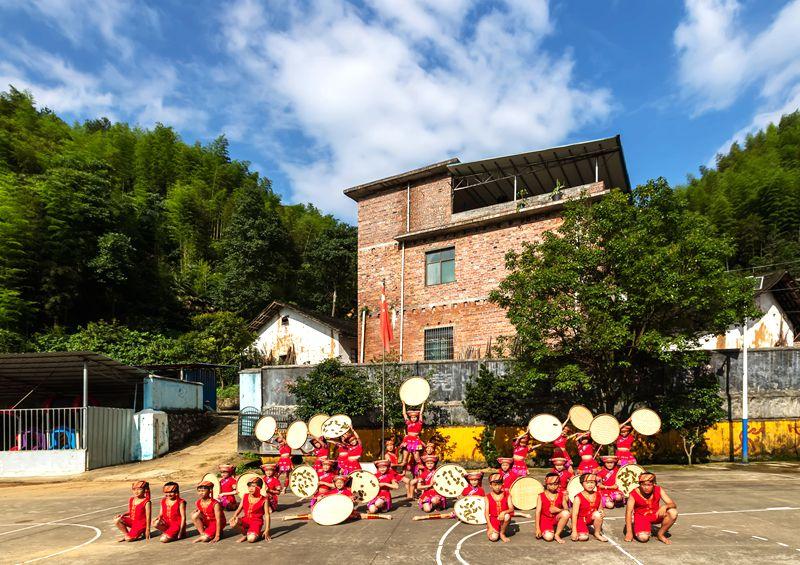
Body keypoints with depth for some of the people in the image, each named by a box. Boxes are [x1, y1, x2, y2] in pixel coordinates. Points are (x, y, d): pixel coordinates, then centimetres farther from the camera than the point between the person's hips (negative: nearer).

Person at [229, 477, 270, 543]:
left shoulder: (263, 500, -10)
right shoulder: (245, 497, 2)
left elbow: (267, 515, -8)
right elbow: (239, 509, 8)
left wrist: (267, 530, -12)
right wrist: (234, 516, -14)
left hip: (256, 521, -4)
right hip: (245, 520, 4)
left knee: (251, 539, -30)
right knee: (233, 523, -29)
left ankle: (259, 533, 7)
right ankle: (245, 534, 1)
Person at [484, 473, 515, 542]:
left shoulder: (507, 495, -1)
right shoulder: (488, 497, -3)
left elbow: (511, 509, -11)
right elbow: (486, 513, -7)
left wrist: (504, 512, -33)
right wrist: (490, 526, -18)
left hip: (502, 518, 1)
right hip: (493, 519, -1)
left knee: (507, 516, -35)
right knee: (493, 538, -26)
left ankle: (502, 533, -6)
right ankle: (496, 532, 14)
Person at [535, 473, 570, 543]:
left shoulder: (561, 495, 2)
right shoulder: (541, 496, -5)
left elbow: (567, 510, -3)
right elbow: (538, 512, -8)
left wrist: (558, 510, -23)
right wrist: (537, 528, -13)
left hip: (556, 519, 2)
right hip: (545, 519, -2)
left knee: (566, 513, -28)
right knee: (548, 537, -27)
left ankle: (557, 535, -10)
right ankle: (544, 532, 13)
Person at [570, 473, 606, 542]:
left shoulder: (598, 496, -4)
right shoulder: (578, 498, -19)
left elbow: (600, 509, 9)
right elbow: (574, 514, -20)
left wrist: (602, 512, -17)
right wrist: (574, 531, -23)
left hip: (592, 518, 4)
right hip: (581, 519, -4)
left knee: (597, 514, -29)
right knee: (583, 537, -25)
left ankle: (597, 534, -6)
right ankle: (580, 531, 11)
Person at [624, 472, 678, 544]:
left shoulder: (659, 490, -14)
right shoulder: (634, 494, -21)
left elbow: (673, 505, -16)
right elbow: (628, 512, -21)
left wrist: (665, 507, -41)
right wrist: (629, 532, -27)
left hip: (655, 515, 3)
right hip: (641, 516, -3)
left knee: (673, 513, -25)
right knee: (643, 538, -31)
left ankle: (660, 534, -3)